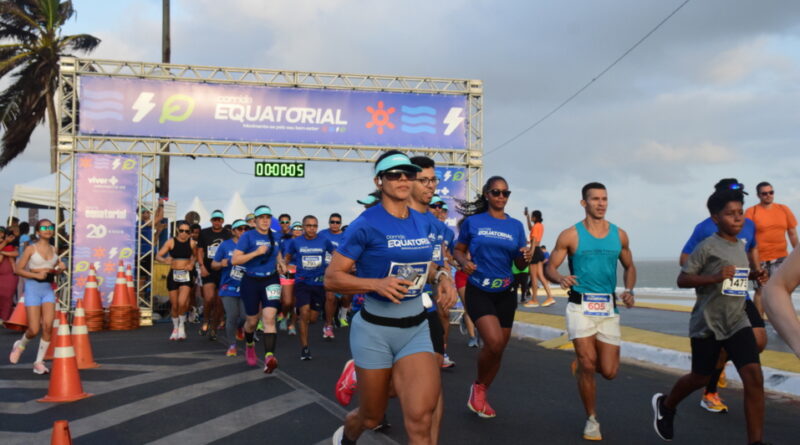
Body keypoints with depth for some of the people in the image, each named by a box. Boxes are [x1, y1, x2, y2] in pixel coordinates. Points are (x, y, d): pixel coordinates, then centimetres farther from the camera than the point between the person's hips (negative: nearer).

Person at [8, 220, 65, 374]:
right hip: (33, 288, -4)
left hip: (48, 289, 4)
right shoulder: (31, 248, -4)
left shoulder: (53, 249, 9)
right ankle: (20, 345, 30)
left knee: (48, 326, -9)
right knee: (34, 330, -5)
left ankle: (39, 362, 4)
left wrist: (60, 268, -2)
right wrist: (36, 275, -18)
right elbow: (18, 269, -5)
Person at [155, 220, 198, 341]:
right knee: (174, 305, 7)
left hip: (186, 275, -1)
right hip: (173, 275, 1)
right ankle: (175, 328, 31)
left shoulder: (192, 243, -3)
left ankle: (182, 325, 11)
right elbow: (158, 256, -8)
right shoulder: (171, 242, -5)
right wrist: (165, 260, -28)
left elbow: (195, 255, 18)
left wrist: (192, 263, -1)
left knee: (182, 303, -17)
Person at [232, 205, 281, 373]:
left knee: (269, 318, -17)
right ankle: (249, 345, 45)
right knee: (252, 321, 11)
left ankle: (269, 356, -28)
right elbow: (234, 260, -15)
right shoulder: (248, 236, -8)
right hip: (251, 282, -2)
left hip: (270, 281, 2)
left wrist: (279, 264, 7)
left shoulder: (274, 237, 6)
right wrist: (256, 252, -23)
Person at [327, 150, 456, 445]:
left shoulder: (423, 223, 5)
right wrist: (377, 284, -27)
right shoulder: (366, 224, -14)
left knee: (420, 420, -14)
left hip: (416, 329, 4)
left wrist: (440, 277, 1)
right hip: (375, 331, -4)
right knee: (371, 417, 15)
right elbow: (331, 278, -13)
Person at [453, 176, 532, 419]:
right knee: (494, 342, -22)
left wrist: (525, 257, -15)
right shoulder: (473, 222, -1)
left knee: (498, 348, 10)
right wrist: (464, 262, -15)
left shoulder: (516, 226, 6)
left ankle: (481, 396, 32)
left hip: (505, 293, 4)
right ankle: (478, 386, 7)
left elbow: (520, 265, 8)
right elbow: (458, 250, 6)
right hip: (478, 291, -4)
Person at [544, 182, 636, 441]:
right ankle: (591, 420, 13)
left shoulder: (619, 235, 8)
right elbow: (549, 268, -3)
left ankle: (582, 362, 36)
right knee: (588, 364, -8)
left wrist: (629, 290, 0)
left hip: (609, 309, 3)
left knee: (609, 371, 1)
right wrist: (561, 279, -25)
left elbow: (629, 267, 19)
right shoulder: (570, 235, -3)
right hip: (580, 306, -3)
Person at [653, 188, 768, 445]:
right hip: (707, 325, -5)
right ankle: (665, 405, 41)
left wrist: (754, 275, 7)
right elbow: (682, 279, -15)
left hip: (738, 322, 5)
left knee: (753, 376, -12)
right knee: (701, 378, 11)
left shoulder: (740, 247, 9)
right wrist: (716, 277, -28)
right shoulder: (707, 247, -13)